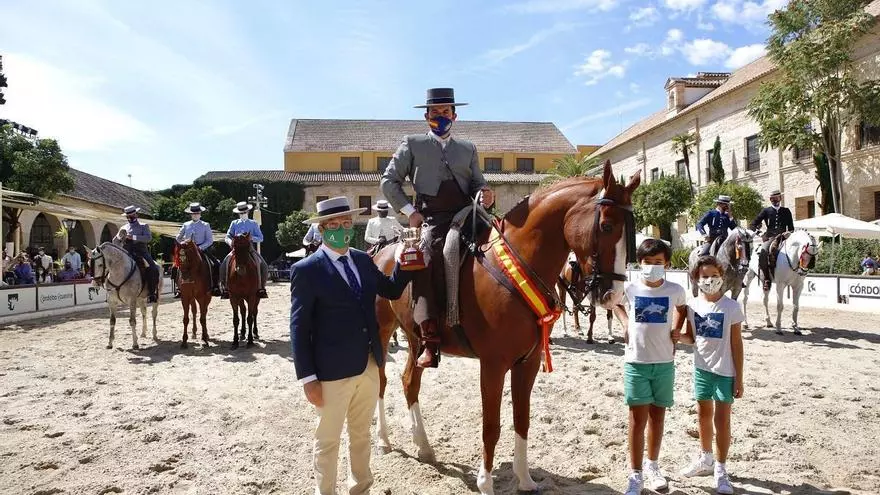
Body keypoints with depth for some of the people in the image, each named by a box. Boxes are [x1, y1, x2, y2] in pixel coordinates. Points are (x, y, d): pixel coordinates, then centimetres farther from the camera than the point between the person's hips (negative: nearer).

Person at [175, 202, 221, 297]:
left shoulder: (205, 225, 4)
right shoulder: (186, 225, 10)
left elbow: (210, 240, -2)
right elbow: (178, 238, 18)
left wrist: (200, 247, -15)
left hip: (202, 250, -2)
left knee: (216, 265, -20)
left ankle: (214, 286, -10)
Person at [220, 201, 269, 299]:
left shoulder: (253, 224, 10)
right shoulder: (234, 223, 13)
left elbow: (260, 238, 6)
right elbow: (228, 236, 9)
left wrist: (251, 237, -13)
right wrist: (230, 241, -14)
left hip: (250, 249, -1)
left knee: (263, 266, -23)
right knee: (224, 265, -23)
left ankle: (261, 288, -12)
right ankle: (226, 288, -12)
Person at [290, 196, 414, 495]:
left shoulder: (363, 260, 5)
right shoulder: (306, 270, -13)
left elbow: (392, 291, 15)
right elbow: (299, 328, -13)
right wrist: (308, 378, -15)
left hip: (370, 366, 6)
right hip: (333, 371, -6)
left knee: (361, 434, 22)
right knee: (328, 440, 13)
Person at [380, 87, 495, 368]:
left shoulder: (468, 149, 26)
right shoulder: (412, 144, 16)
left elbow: (477, 183, 21)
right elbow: (389, 181, 11)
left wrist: (484, 195, -4)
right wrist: (409, 211, 0)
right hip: (431, 220, -4)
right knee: (422, 260, -30)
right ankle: (430, 341, -33)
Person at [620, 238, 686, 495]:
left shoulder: (675, 290, -4)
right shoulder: (630, 289, -6)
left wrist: (676, 329, 4)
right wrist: (626, 324, 3)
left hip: (664, 362, 2)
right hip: (635, 362, -1)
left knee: (657, 416, 13)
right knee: (638, 418, 0)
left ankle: (652, 466, 31)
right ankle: (636, 474, 10)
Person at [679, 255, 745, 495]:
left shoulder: (731, 307, -12)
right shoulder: (693, 305, -2)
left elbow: (736, 344, -9)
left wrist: (739, 379, -8)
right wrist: (678, 336, -15)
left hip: (725, 371, -4)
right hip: (701, 368, 4)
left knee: (722, 419, 0)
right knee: (704, 415, 18)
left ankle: (720, 470, 12)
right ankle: (705, 459, 35)